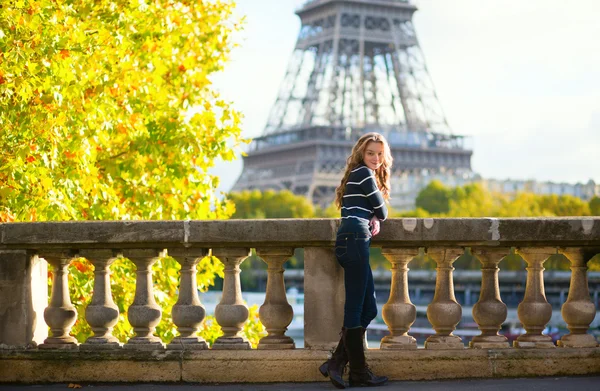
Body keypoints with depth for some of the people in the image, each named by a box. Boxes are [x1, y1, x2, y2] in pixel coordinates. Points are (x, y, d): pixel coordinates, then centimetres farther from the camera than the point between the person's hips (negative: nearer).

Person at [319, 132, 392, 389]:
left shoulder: (358, 175, 28)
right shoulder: (364, 173, 0)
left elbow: (373, 212, 26)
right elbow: (382, 211, 0)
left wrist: (374, 220, 4)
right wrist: (379, 217, 22)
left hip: (348, 242, 10)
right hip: (355, 239, -10)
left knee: (368, 309, 8)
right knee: (356, 308, -7)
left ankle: (336, 362, 5)